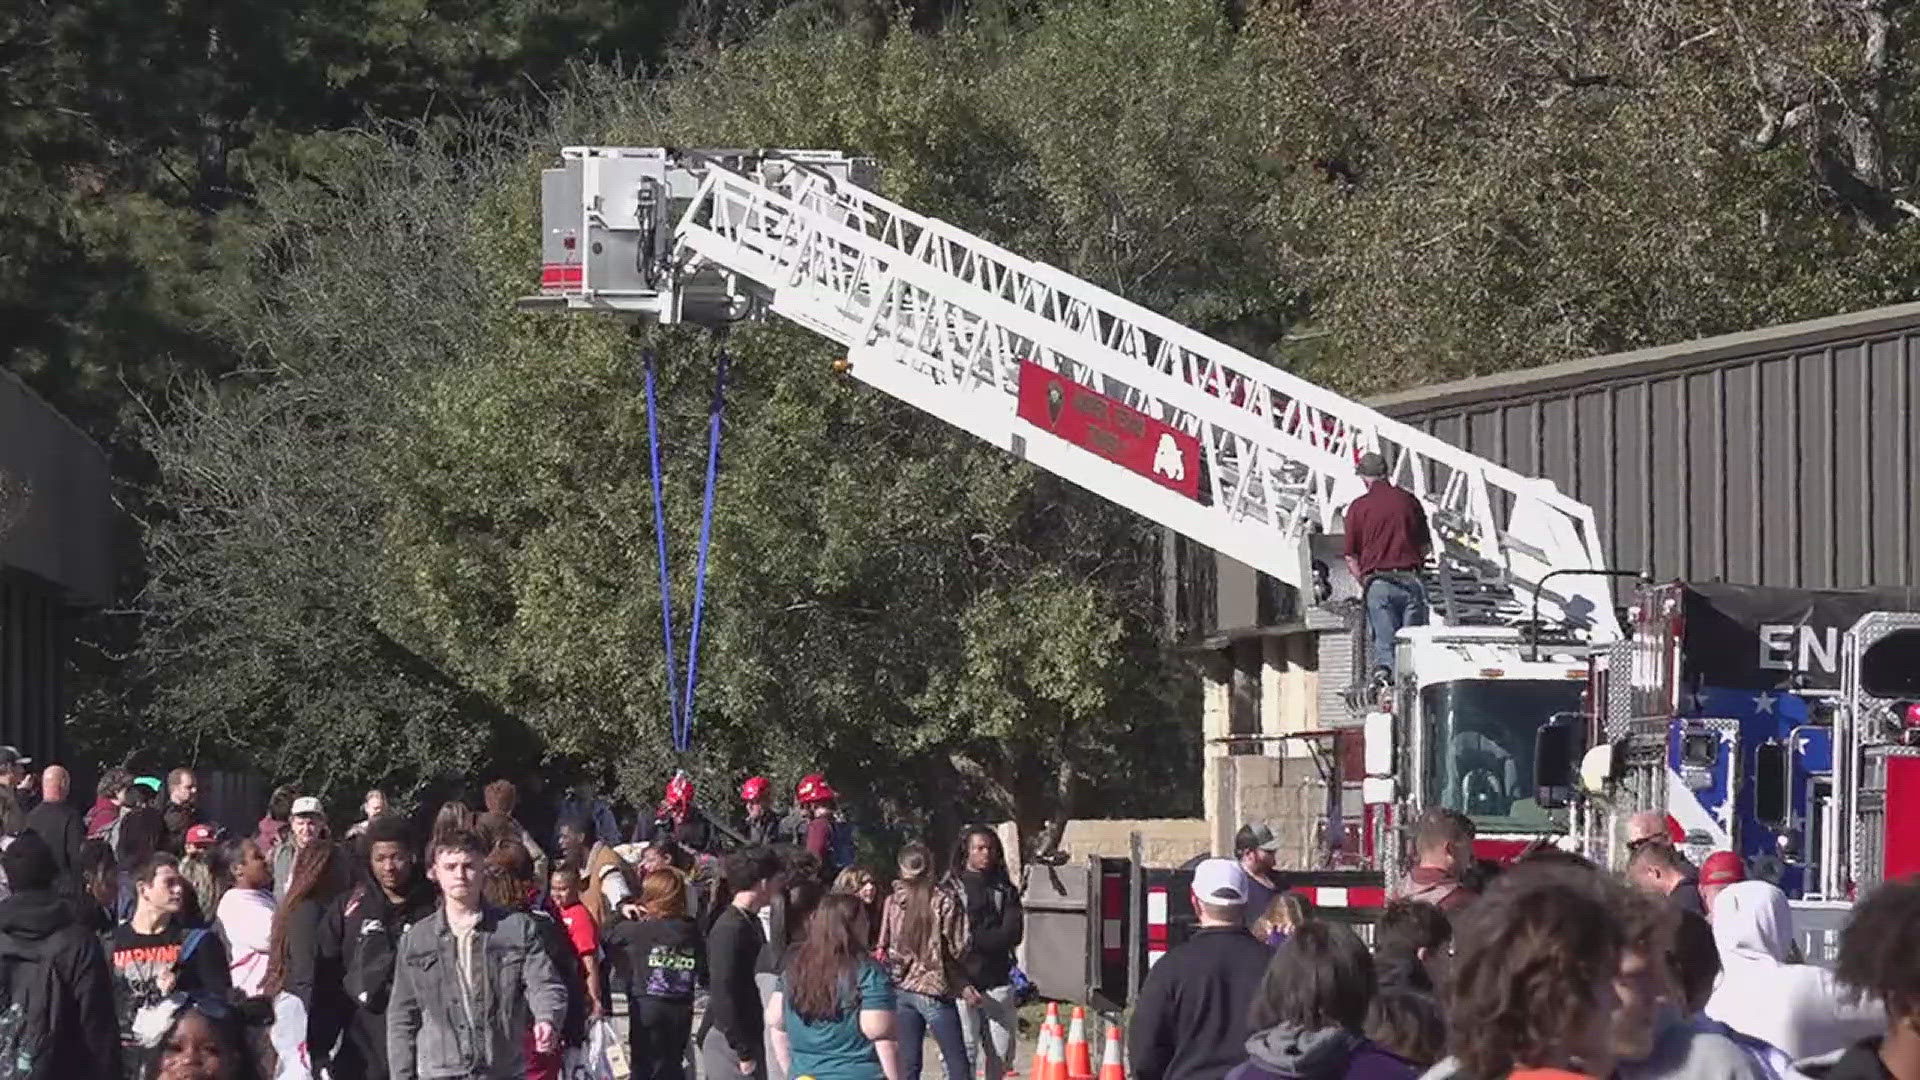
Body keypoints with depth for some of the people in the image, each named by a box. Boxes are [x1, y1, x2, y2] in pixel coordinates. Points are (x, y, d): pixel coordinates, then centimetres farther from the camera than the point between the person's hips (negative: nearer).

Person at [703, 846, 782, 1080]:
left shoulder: (750, 923, 13)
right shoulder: (729, 929, -18)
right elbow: (723, 993, -21)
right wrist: (743, 1052, -20)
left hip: (746, 1038, 10)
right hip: (729, 1042, -10)